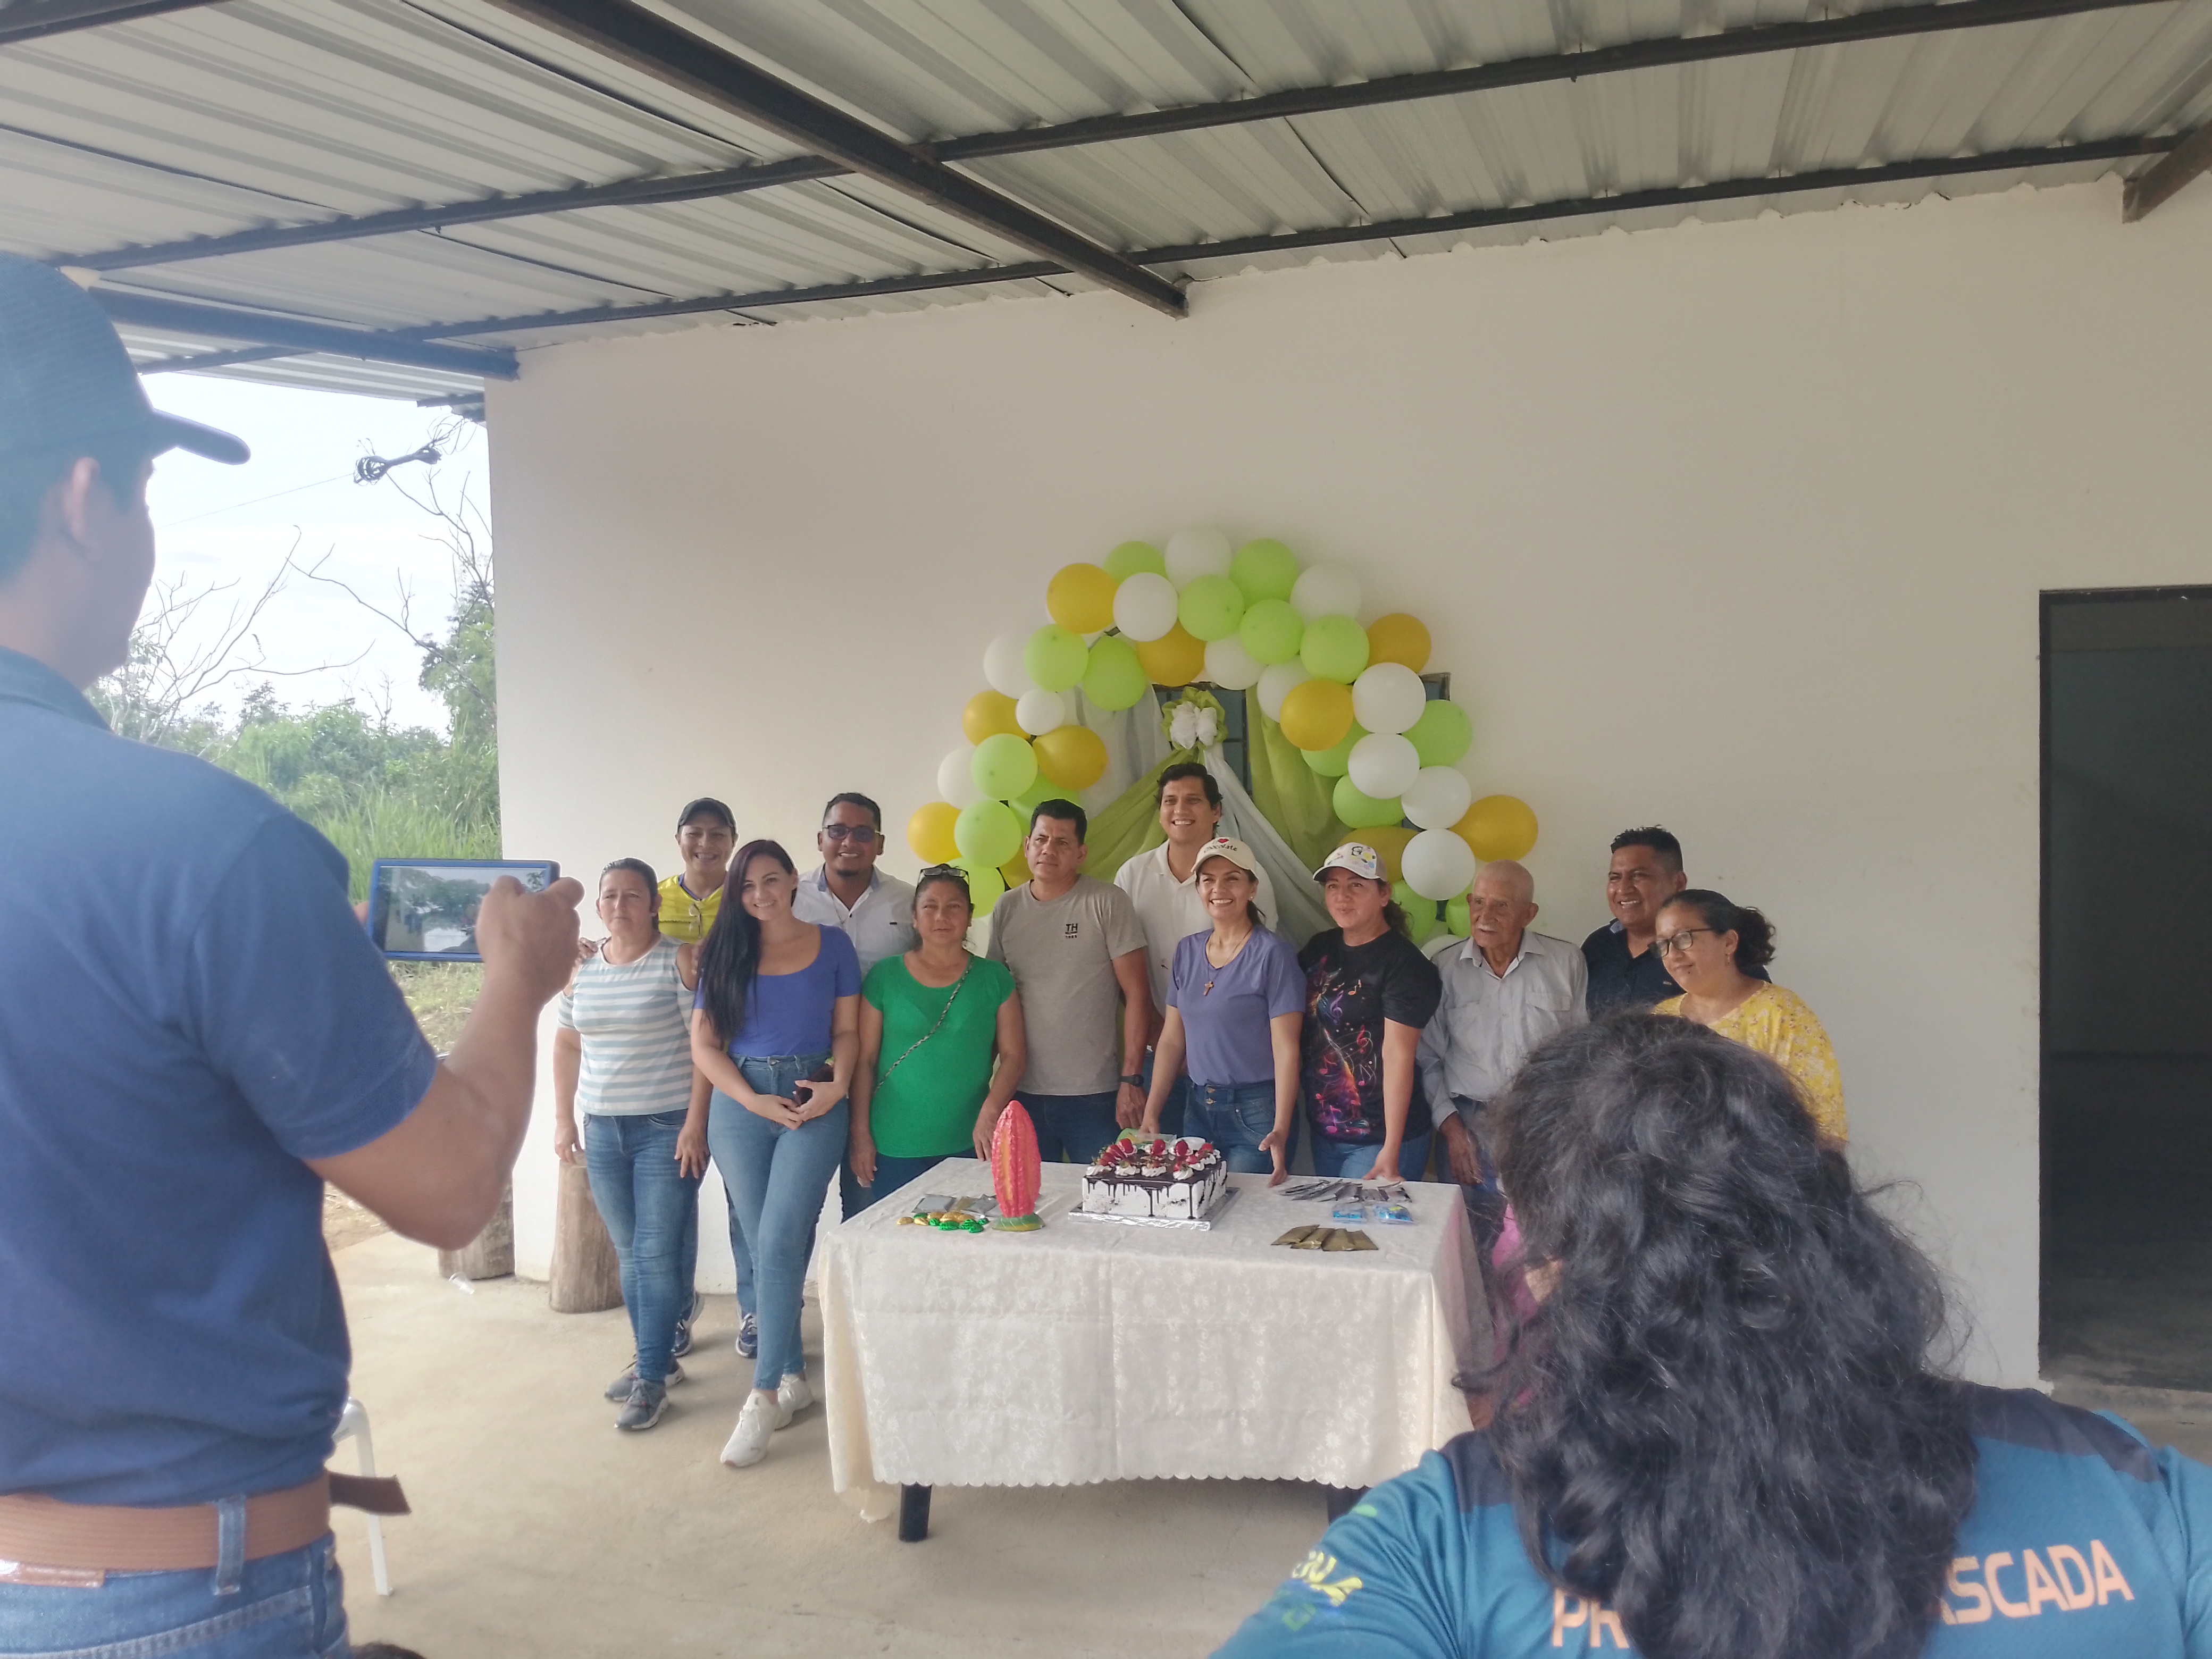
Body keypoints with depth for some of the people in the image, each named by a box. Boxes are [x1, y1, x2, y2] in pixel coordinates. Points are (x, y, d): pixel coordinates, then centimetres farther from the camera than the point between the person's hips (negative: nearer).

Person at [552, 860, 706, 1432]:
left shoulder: (681, 961, -8)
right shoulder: (580, 970, 8)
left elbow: (705, 1045, -11)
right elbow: (567, 1046, 16)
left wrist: (695, 1124, -15)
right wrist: (563, 1119, 11)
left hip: (667, 1129, -5)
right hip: (604, 1131, 5)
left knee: (657, 1253, -4)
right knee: (629, 1254, 12)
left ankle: (651, 1379, 5)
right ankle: (655, 1358, 25)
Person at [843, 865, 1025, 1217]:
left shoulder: (994, 979, 5)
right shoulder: (884, 977, 3)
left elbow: (1012, 1057, 3)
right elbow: (864, 1062, 4)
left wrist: (991, 1112, -12)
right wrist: (860, 1135, 0)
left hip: (966, 1148, 1)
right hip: (891, 1150, -1)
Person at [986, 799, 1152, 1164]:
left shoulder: (1107, 903, -5)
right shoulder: (1006, 909, 7)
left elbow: (1137, 995, -6)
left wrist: (1132, 1079, -11)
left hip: (1095, 1095, -3)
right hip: (1023, 1093, 3)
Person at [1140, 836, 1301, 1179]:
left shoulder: (1272, 954, -9)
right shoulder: (1188, 951, 9)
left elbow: (1286, 1050, -14)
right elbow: (1172, 1040, 11)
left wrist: (1280, 1132, -22)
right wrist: (1150, 1115, 4)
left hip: (1256, 1113, -5)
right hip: (1198, 1108, 6)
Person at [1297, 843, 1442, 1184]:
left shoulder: (1403, 964, -14)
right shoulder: (1319, 948, 6)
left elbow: (1398, 1055, -20)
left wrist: (1391, 1151, -25)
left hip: (1378, 1139, -6)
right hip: (1322, 1131, 7)